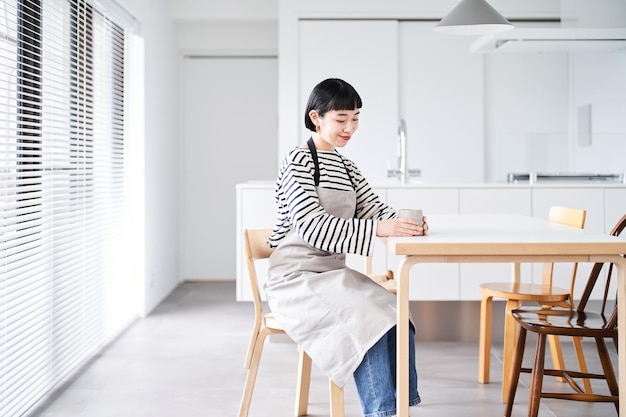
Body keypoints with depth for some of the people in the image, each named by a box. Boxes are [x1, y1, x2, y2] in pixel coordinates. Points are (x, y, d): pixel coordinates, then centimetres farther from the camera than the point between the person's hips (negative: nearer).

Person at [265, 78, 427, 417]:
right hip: (295, 278, -7)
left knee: (397, 318, -17)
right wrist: (378, 229, -34)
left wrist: (406, 222, -15)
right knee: (367, 320, -28)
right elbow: (311, 226, -23)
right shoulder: (298, 162, -10)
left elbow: (376, 210, 10)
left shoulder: (346, 168, 15)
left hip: (333, 274, 7)